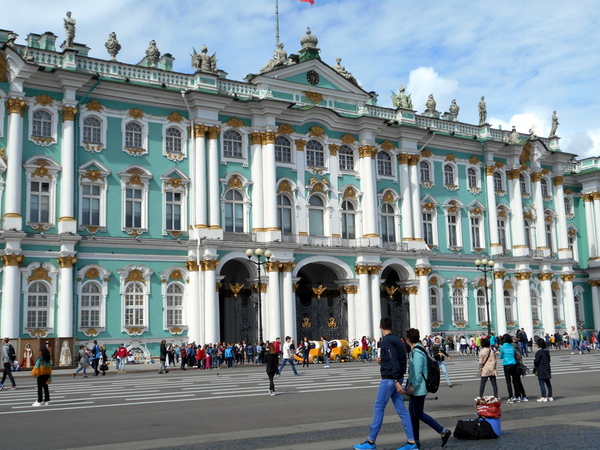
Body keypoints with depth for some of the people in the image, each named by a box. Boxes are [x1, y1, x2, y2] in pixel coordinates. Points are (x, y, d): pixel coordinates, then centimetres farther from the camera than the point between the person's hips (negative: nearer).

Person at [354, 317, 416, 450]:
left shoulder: (386, 341, -15)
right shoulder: (397, 340, 13)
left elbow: (394, 362, -23)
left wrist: (397, 382, -26)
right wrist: (382, 360, 13)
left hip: (389, 379, -9)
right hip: (396, 379, 9)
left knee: (378, 409, -1)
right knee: (401, 409, 7)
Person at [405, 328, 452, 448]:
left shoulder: (417, 352, -19)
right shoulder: (415, 350, 13)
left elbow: (418, 371, -24)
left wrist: (413, 385, -23)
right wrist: (411, 385, 22)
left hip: (418, 388, -10)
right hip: (415, 388, 10)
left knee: (418, 413, -4)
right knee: (412, 412, 12)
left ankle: (443, 431, -1)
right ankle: (415, 440, 18)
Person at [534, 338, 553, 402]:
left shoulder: (539, 352, -17)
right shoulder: (547, 351, 7)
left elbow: (536, 361, -15)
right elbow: (549, 360, 14)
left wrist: (535, 367, 3)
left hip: (541, 370, -8)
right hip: (547, 369, 8)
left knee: (542, 383, -4)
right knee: (548, 383, 13)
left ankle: (544, 397, -4)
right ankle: (550, 396, 18)